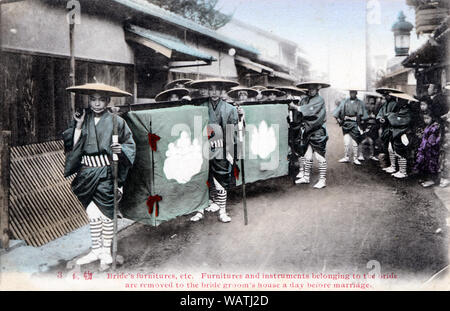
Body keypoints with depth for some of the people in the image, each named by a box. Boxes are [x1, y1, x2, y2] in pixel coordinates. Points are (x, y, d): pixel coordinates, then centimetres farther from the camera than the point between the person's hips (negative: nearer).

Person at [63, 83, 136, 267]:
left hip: (106, 174, -3)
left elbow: (130, 144, 2)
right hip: (87, 174, 3)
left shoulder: (116, 121, -2)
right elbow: (74, 146, 1)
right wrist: (78, 126, -7)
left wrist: (120, 149, -18)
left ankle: (106, 251, 19)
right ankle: (95, 250, 23)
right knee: (92, 213, 10)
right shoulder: (83, 120, 6)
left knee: (106, 212, 4)